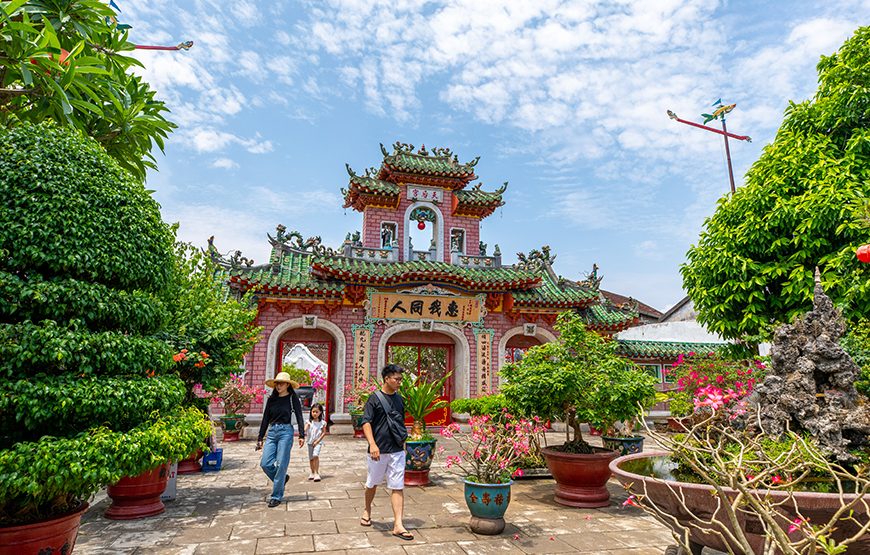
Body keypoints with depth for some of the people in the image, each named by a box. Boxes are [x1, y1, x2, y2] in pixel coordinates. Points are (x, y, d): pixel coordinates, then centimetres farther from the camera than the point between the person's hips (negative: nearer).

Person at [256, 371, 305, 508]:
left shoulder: (293, 398, -1)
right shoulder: (271, 399, 11)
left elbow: (299, 417, -4)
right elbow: (265, 419, 14)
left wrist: (302, 435, -11)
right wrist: (260, 438, 13)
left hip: (286, 431, -5)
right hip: (272, 432, 5)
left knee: (281, 464, -3)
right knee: (265, 463, -3)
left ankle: (276, 496, 8)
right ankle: (282, 478, 25)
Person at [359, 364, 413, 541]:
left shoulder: (399, 399, 9)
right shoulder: (375, 398, -8)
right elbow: (366, 422, -15)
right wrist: (372, 444, -27)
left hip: (397, 451, 4)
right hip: (378, 450, -3)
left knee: (398, 487, -1)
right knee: (372, 484, 16)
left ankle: (398, 525, 1)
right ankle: (367, 511, 41)